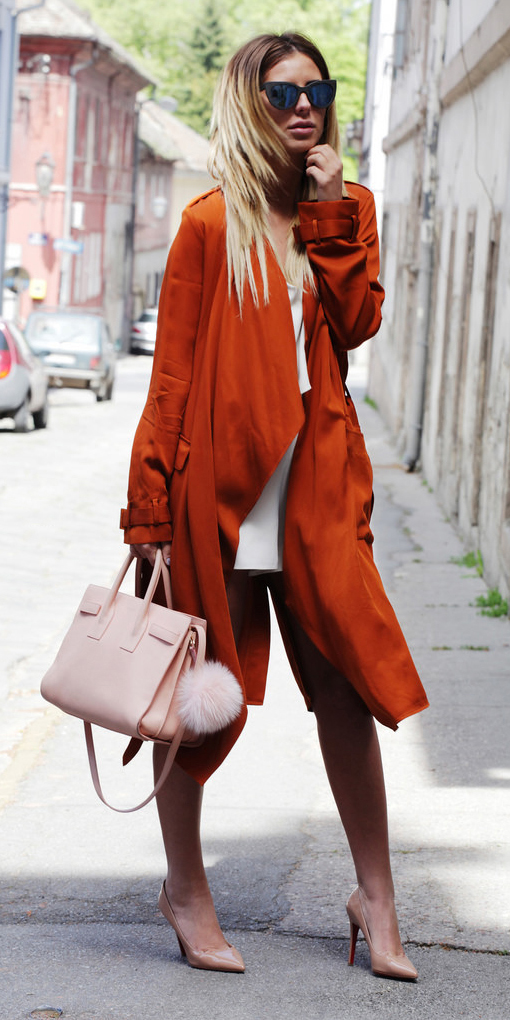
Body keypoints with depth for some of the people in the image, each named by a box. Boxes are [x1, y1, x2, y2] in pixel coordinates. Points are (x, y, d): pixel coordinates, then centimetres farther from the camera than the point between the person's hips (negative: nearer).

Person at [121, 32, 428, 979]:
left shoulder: (343, 213, 12)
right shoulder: (211, 224, -1)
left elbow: (356, 322, -4)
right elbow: (173, 369, -3)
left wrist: (331, 214, -7)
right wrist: (152, 506, -7)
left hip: (317, 489, 4)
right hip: (220, 480, -4)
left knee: (348, 688, 4)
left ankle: (375, 897, 16)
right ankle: (184, 885, 23)